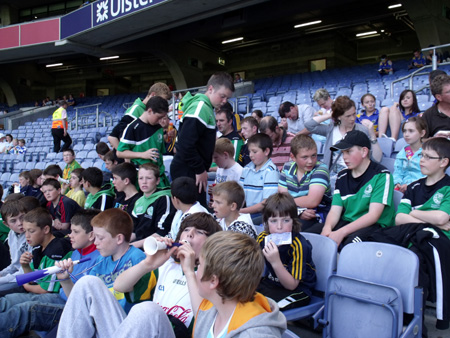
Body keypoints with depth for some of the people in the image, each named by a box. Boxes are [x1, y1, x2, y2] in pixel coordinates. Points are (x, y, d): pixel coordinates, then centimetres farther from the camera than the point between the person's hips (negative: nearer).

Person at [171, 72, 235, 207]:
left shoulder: (207, 108, 15)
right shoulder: (199, 108, -16)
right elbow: (186, 144, -24)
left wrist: (202, 168, 14)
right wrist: (200, 170, -16)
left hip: (193, 170, 10)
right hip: (187, 172, -10)